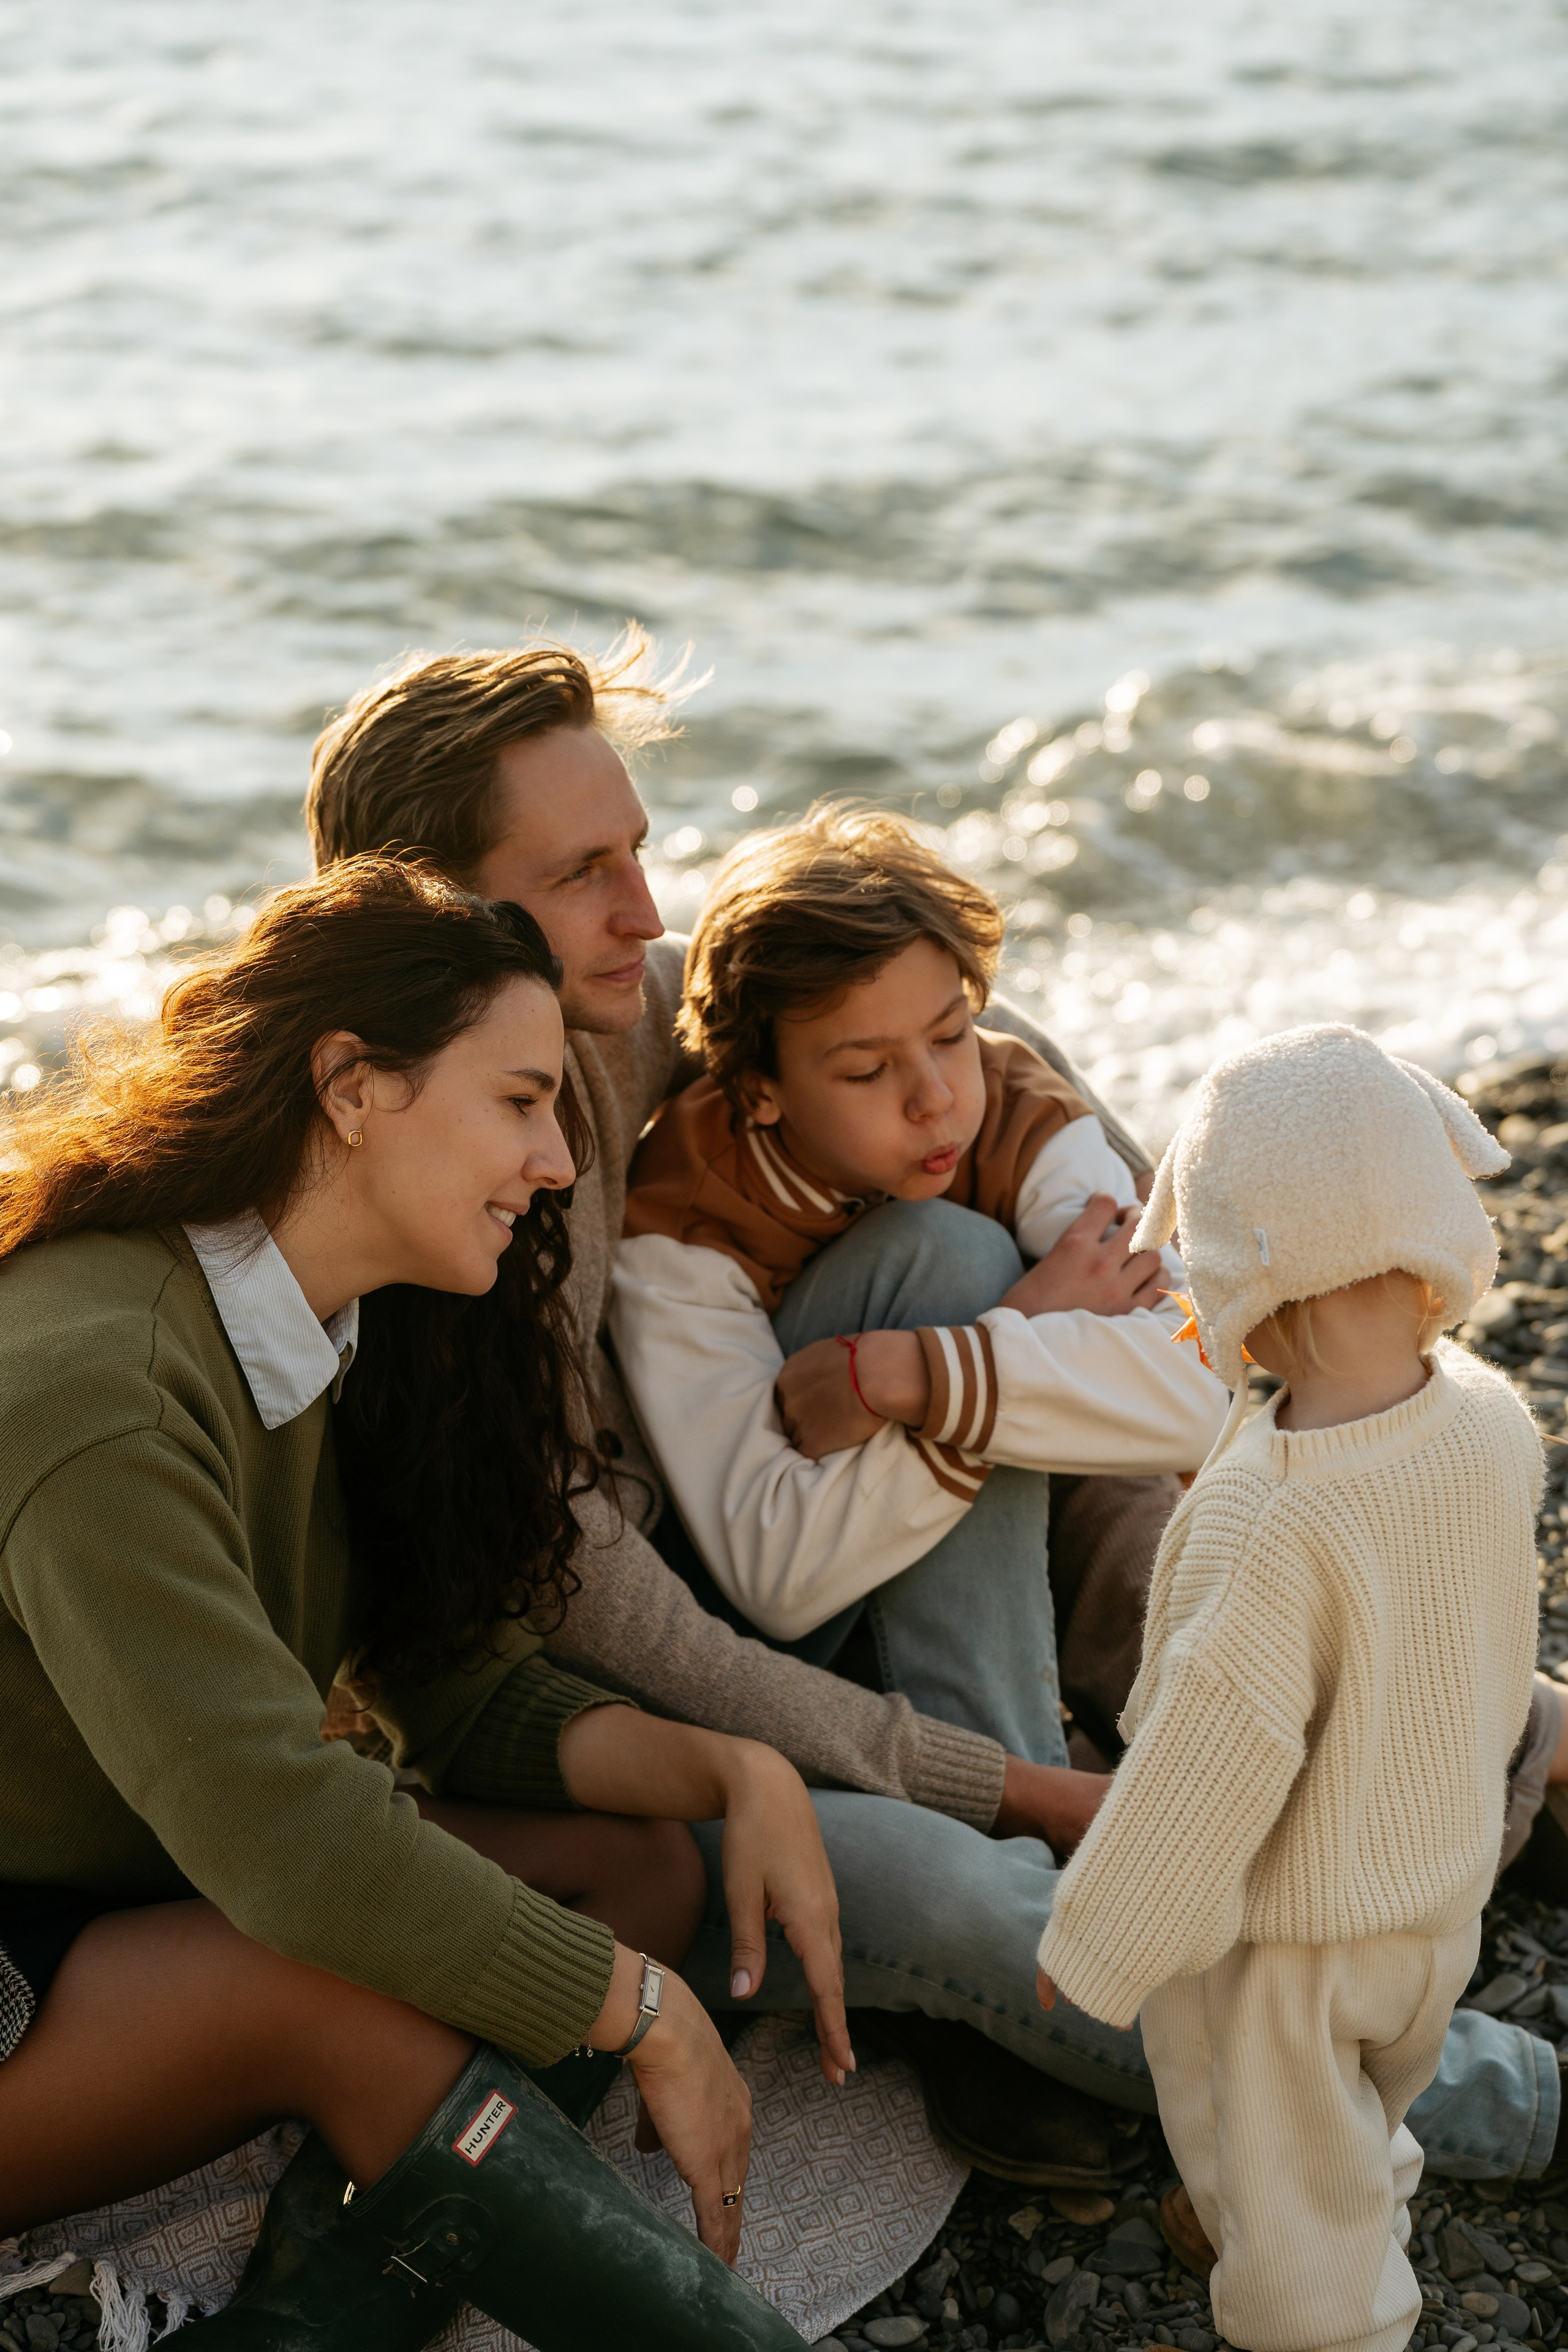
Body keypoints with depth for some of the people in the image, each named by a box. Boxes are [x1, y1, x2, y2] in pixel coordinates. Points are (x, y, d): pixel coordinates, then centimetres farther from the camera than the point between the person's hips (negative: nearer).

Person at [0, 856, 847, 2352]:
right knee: (348, 1985, -33)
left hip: (162, 1907, 9)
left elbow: (471, 1693, 5)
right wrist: (644, 2011, -23)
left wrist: (738, 1774, -13)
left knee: (636, 1865, -6)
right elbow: (280, 1830, -31)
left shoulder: (356, 1342, 2)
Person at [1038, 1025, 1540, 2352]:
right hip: (1443, 1899, 8)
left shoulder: (1267, 1513, -37)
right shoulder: (1494, 1424, -16)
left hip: (1279, 1942, -8)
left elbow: (1212, 1763, -28)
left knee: (1285, 2202, 16)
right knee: (1364, 2141, 34)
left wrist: (1091, 1943, -14)